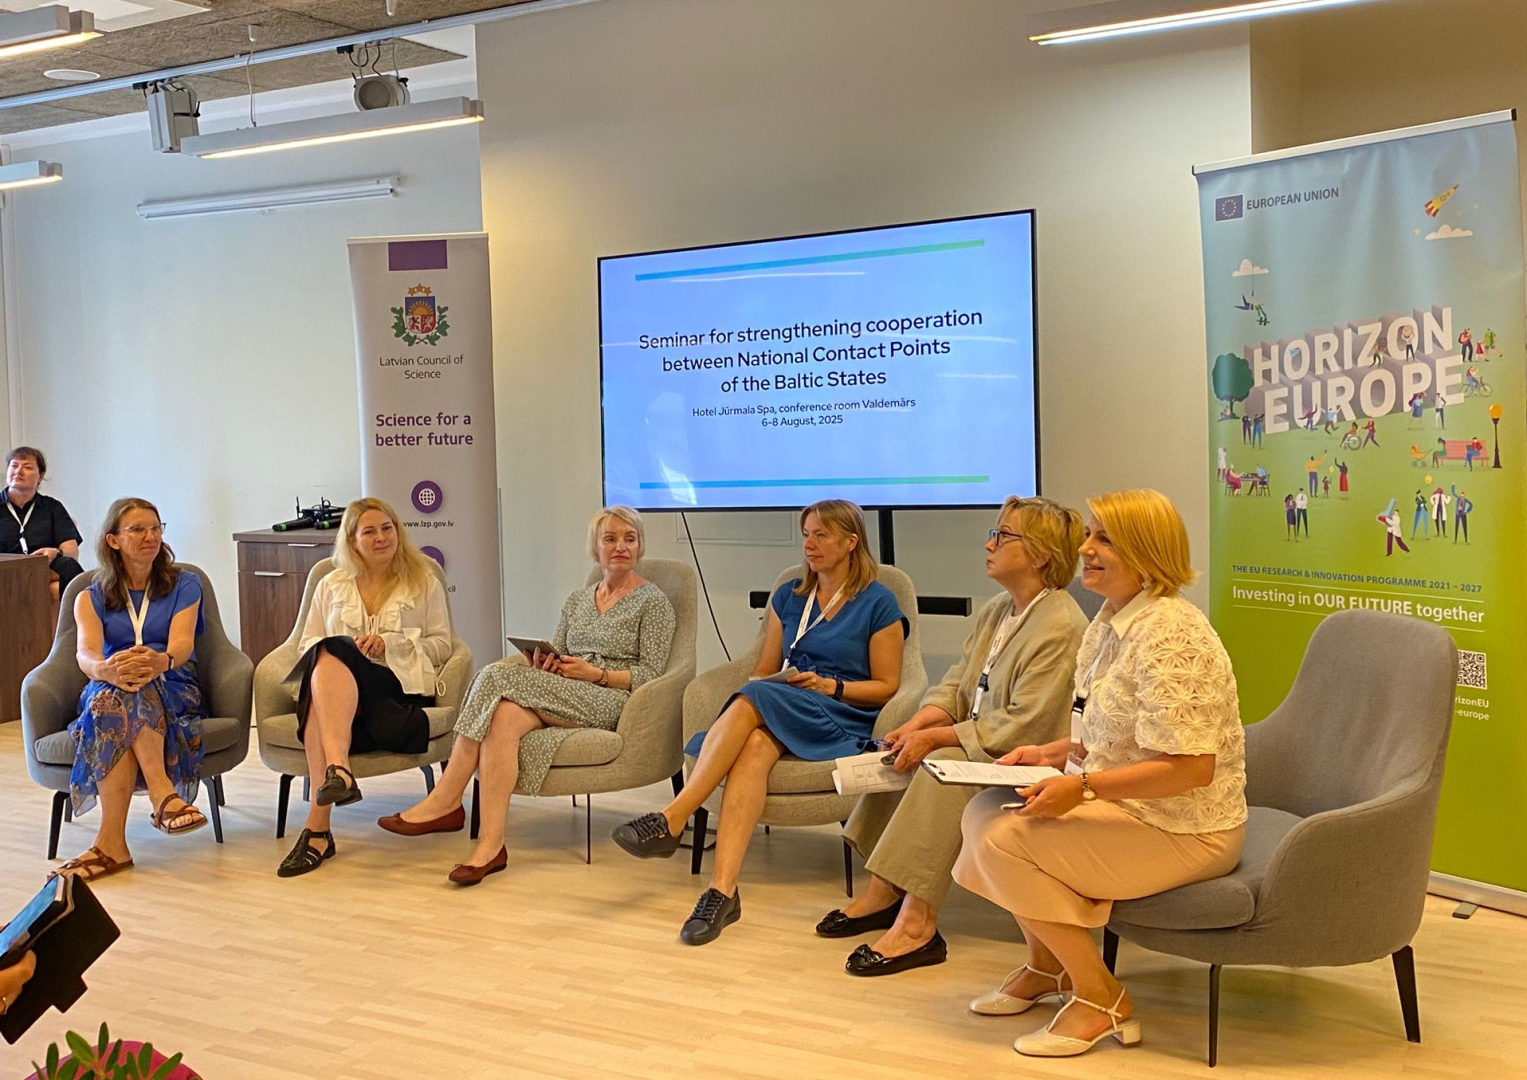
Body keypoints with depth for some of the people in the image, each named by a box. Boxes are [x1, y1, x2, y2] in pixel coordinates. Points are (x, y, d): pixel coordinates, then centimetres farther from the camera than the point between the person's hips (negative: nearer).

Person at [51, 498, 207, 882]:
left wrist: (160, 661, -35)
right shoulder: (91, 598, 15)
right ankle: (163, 793, -49)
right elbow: (85, 653, -7)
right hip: (105, 694, 1)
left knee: (120, 702, -36)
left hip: (174, 691, -1)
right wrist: (106, 669, -35)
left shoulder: (184, 585, 12)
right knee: (112, 695, -37)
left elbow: (182, 642, -8)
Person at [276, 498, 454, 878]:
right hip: (336, 681, 3)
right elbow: (307, 644, 20)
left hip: (399, 685, -2)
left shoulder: (424, 582, 19)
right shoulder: (331, 586, 26)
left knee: (333, 654, -35)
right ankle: (337, 770, -53)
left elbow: (442, 645, 12)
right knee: (326, 658, -36)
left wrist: (390, 643, -4)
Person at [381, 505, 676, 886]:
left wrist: (596, 674, -14)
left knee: (502, 677, -28)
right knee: (505, 717, -32)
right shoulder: (577, 600, 25)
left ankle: (445, 802, -27)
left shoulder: (653, 601, 6)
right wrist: (545, 665, -3)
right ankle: (490, 844, -38)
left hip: (610, 704, -5)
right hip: (562, 701, 6)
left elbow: (652, 676, -2)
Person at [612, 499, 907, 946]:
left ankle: (671, 820, -40)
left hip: (842, 723, -4)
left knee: (753, 701, -34)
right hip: (778, 709, 4)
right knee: (754, 746, -35)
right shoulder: (788, 597, 20)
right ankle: (723, 890, -47)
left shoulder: (879, 603, 5)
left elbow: (887, 687, 4)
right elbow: (764, 670, 22)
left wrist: (831, 686, -11)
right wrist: (756, 684, -1)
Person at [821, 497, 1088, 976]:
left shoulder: (1060, 627, -19)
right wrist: (918, 725, -8)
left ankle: (917, 924, -29)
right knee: (904, 755, -3)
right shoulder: (996, 610, 13)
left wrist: (935, 738, -21)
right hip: (980, 748, 10)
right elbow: (955, 685, 13)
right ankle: (884, 892, -1)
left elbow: (1021, 727, -24)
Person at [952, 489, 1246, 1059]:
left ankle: (1100, 998, -5)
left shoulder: (1169, 637, -24)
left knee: (1005, 840, -19)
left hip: (1183, 830, -10)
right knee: (983, 812, 7)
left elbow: (1191, 768, -29)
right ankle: (1046, 965, 24)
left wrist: (1082, 787, -29)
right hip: (1125, 804, 10)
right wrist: (1054, 752, 5)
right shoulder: (1112, 622, 8)